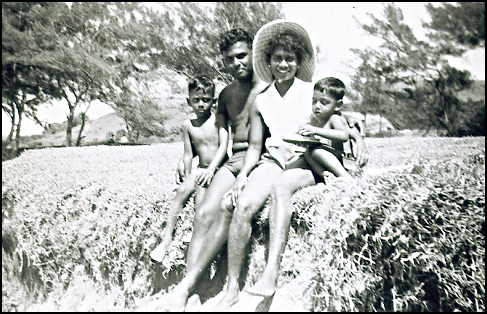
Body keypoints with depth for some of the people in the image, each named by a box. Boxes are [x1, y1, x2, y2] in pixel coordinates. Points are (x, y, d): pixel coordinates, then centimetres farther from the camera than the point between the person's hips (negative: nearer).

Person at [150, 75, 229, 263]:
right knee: (182, 191, -21)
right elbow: (188, 154, 9)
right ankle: (167, 238, -16)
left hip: (219, 168, -3)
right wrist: (187, 177, 2)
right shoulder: (188, 125, 6)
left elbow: (224, 145, -14)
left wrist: (211, 168, -25)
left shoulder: (218, 119, -4)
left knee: (201, 197, -27)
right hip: (201, 169, 3)